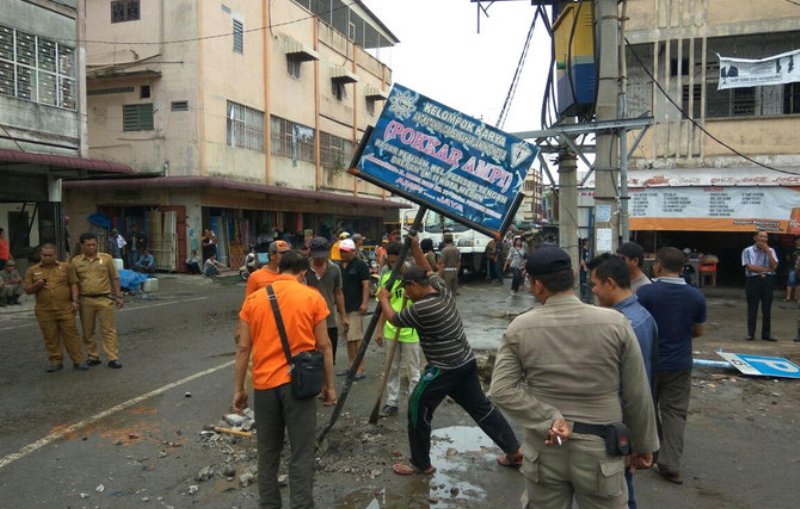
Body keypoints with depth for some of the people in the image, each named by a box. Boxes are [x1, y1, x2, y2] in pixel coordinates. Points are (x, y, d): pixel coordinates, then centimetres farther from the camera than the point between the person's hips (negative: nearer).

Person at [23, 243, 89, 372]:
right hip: (44, 311, 1)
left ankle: (78, 361, 4)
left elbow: (73, 284, 5)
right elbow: (28, 290, 9)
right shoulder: (32, 270, 8)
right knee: (51, 337, 6)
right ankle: (56, 362, 17)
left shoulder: (65, 267, 5)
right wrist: (37, 285, -11)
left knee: (71, 335, 0)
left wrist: (74, 301, -4)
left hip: (65, 309, -1)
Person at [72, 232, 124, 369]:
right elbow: (74, 282, 4)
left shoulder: (106, 258, 3)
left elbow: (115, 278, 6)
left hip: (104, 299, -1)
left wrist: (118, 296, 3)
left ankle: (113, 358, 1)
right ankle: (93, 357, 23)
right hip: (85, 300, 2)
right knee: (88, 331, 10)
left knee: (108, 330, -1)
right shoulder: (76, 261, 5)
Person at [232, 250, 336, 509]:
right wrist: (329, 385, 6)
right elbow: (323, 346, -2)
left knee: (268, 453, 17)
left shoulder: (253, 299, 4)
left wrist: (239, 388, 11)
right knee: (302, 454, 6)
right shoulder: (312, 297, -2)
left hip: (264, 384, 3)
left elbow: (243, 348, 4)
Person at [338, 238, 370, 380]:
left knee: (357, 337, -9)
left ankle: (360, 369, -5)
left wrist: (364, 303, -19)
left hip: (355, 307, -7)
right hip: (342, 307, 7)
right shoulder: (339, 266, 14)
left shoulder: (360, 265, -6)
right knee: (348, 338, 12)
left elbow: (366, 285, -11)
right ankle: (351, 366, 21)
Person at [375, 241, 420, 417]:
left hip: (410, 331, -4)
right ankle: (391, 403, 26)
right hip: (390, 331, 4)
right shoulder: (386, 277, 2)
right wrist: (380, 330, 8)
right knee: (392, 369, 14)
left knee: (412, 371, 6)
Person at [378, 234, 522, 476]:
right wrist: (415, 246, 13)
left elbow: (393, 319, -5)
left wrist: (384, 299, 12)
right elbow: (427, 270, 19)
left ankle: (421, 464, 14)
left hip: (445, 368, -9)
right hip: (465, 362, 9)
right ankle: (514, 451, 23)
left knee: (418, 408, 4)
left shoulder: (422, 309, -21)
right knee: (480, 406, 17)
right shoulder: (442, 289, 2)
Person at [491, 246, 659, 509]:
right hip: (598, 449, 0)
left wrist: (548, 421, -15)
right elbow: (637, 394, -4)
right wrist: (643, 444, 9)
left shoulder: (519, 328, -9)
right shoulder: (615, 322, -11)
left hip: (544, 447, 1)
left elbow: (502, 390, -14)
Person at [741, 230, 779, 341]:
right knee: (752, 309, 1)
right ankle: (751, 333, 9)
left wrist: (767, 251, -9)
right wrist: (767, 269, -7)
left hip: (768, 281, 3)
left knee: (767, 309, 6)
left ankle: (766, 333, 13)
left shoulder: (771, 250, 10)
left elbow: (774, 266, -5)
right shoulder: (748, 251, 0)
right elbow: (750, 267, -9)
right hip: (753, 281, -3)